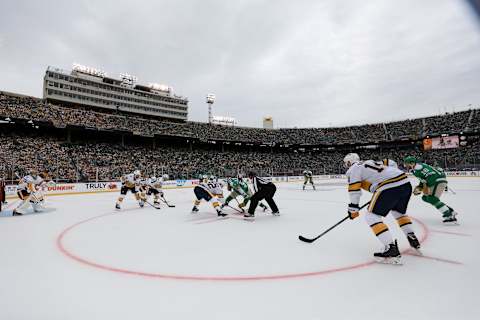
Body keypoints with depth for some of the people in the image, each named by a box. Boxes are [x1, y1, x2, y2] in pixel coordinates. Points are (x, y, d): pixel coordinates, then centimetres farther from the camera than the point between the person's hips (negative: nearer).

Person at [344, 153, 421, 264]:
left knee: (371, 217, 0)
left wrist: (353, 208, 7)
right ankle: (413, 240, 32)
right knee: (399, 213, 33)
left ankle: (391, 249, -9)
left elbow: (354, 189, 0)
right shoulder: (369, 163, 30)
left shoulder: (353, 169, 7)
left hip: (389, 187, -9)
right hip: (406, 183, 9)